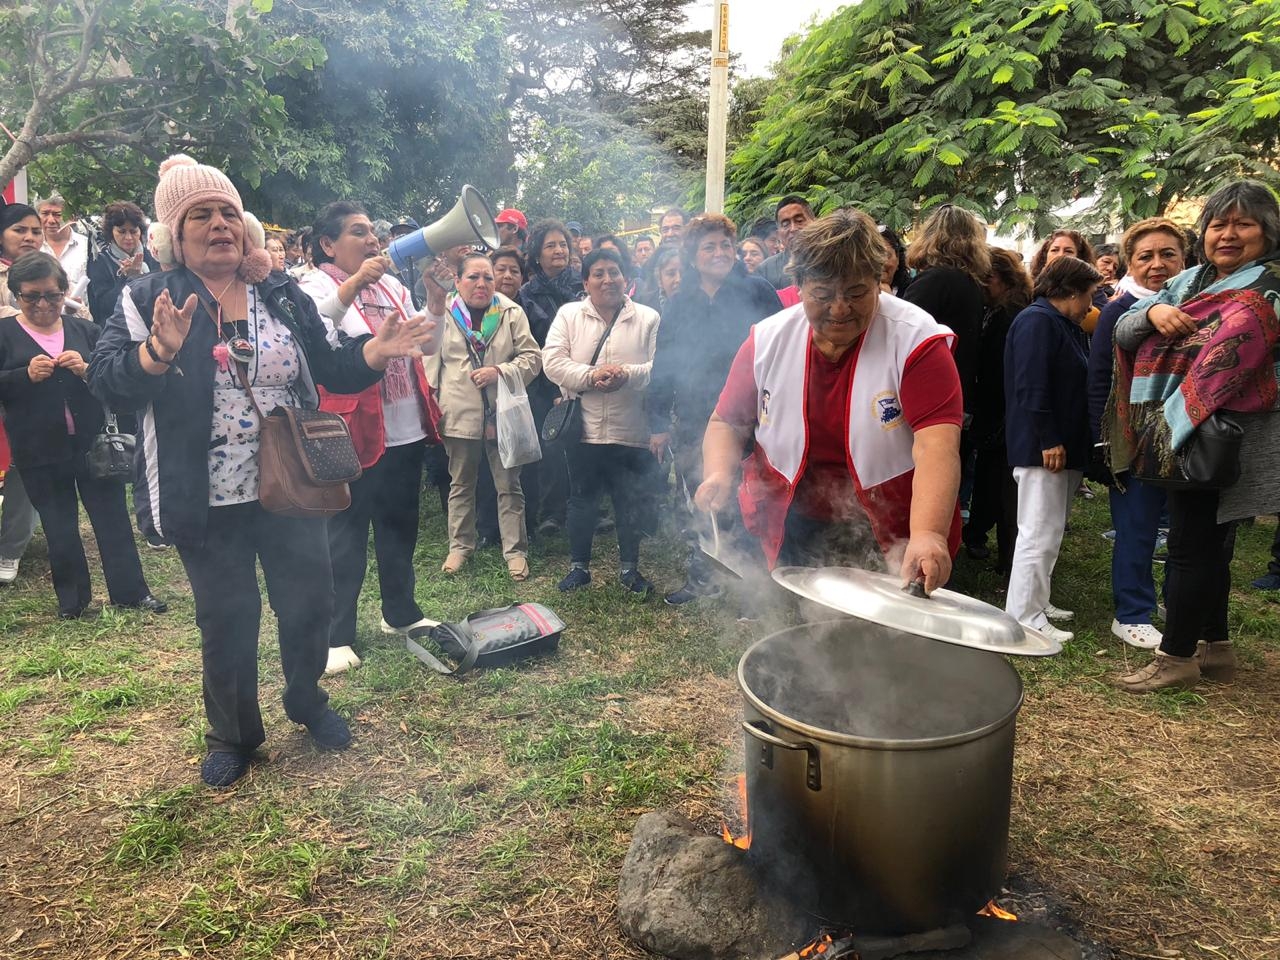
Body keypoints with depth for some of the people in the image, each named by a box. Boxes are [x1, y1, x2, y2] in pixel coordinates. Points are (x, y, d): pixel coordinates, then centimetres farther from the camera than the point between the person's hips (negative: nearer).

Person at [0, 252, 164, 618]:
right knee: (59, 528, 10)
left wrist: (87, 369, -15)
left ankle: (131, 591, 15)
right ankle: (71, 598, 23)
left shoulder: (84, 329, 6)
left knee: (112, 517, 6)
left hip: (93, 443, 1)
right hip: (40, 451, -1)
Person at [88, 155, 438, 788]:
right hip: (209, 502, -2)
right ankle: (233, 735, 33)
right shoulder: (147, 300, -3)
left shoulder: (283, 295, 4)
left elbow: (331, 371, 6)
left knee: (309, 606, 12)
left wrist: (380, 350, -13)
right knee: (227, 624, 10)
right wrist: (159, 353, -34)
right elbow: (107, 383, -14)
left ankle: (307, 703, 40)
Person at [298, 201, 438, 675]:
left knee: (399, 527, 17)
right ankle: (336, 636, 10)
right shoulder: (317, 286, -7)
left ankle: (401, 612, 32)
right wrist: (354, 283, -39)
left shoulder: (392, 285, 14)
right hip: (355, 432, -6)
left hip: (405, 431, 7)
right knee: (346, 536, 0)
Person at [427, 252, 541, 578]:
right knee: (461, 484, 14)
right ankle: (460, 545, 28)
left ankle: (515, 550, 16)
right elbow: (430, 360, 4)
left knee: (509, 485, 5)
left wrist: (500, 371, -16)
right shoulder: (443, 313, 3)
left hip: (502, 413, -1)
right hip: (459, 414, 1)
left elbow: (532, 357, -3)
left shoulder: (512, 313, 1)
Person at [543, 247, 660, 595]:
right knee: (582, 498, 12)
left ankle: (629, 567, 25)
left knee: (629, 501, 9)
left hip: (630, 431, 0)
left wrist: (627, 375, -23)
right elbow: (552, 361, -5)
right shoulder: (568, 315, 5)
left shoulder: (648, 318, 3)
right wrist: (590, 376, -20)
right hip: (583, 427, 1)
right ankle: (578, 565, 26)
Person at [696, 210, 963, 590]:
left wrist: (928, 535, -41)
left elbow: (936, 448, -26)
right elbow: (726, 423, 5)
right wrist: (718, 474, -16)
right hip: (791, 537, 3)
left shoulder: (917, 341, -15)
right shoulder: (767, 340, -5)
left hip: (893, 544, -2)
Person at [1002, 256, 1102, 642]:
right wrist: (1048, 440, -23)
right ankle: (1025, 618, 0)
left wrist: (1065, 442, 17)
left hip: (1062, 446, 11)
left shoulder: (1059, 324, 19)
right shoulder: (1037, 322, -13)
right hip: (1041, 447, -11)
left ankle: (1037, 602, 27)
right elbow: (1031, 387, -22)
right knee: (1039, 533, -7)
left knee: (1050, 531, 16)